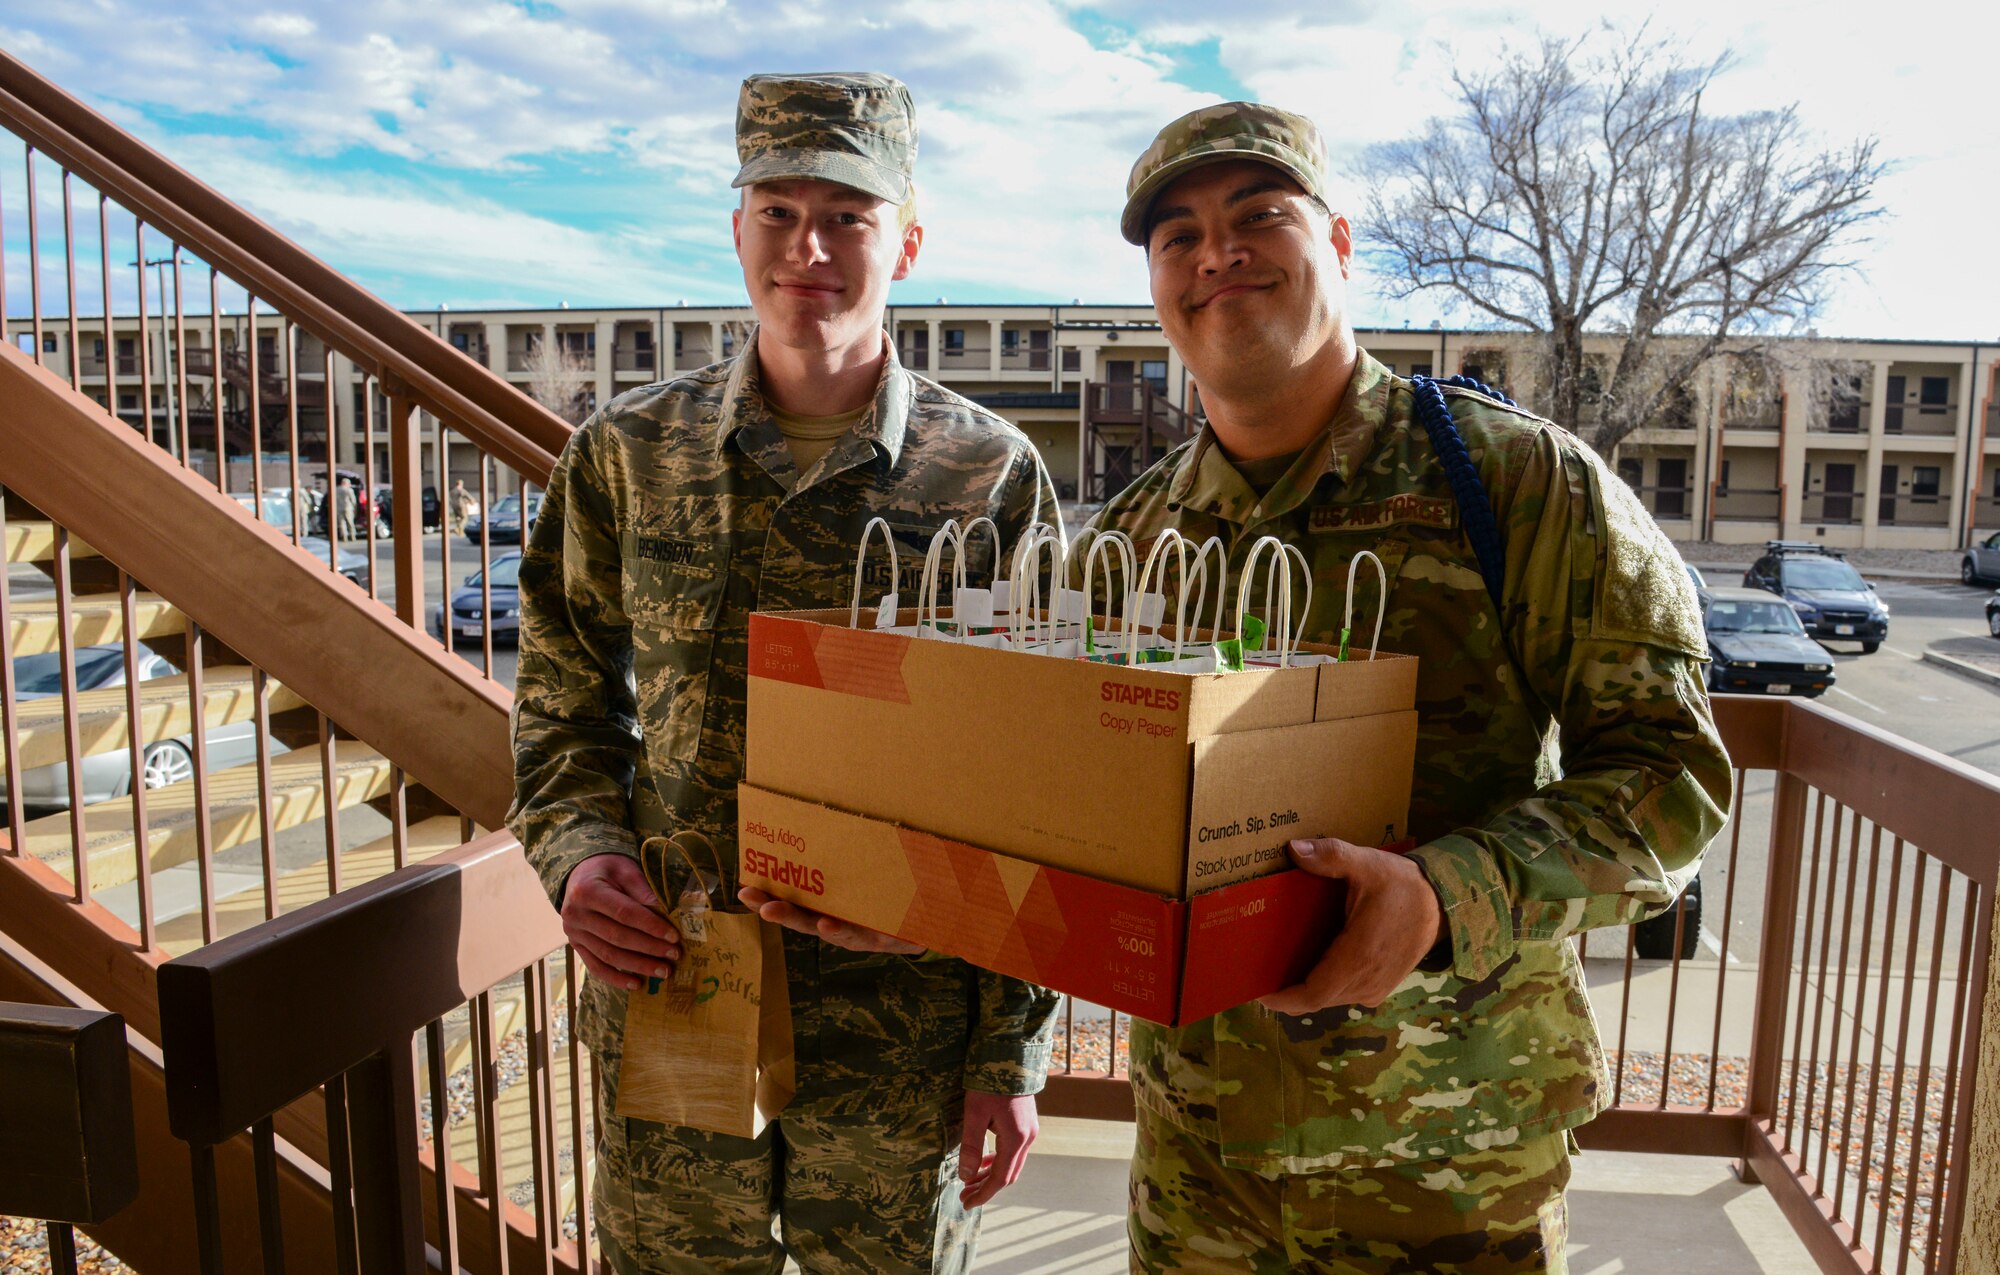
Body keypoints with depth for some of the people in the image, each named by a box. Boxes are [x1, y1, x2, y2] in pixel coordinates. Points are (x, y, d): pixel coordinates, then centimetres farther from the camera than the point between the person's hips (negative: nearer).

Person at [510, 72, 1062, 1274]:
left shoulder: (993, 476, -6)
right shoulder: (627, 454, -1)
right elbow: (566, 703, 10)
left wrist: (1013, 1055, -3)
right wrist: (578, 853, -10)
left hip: (906, 1043, -1)